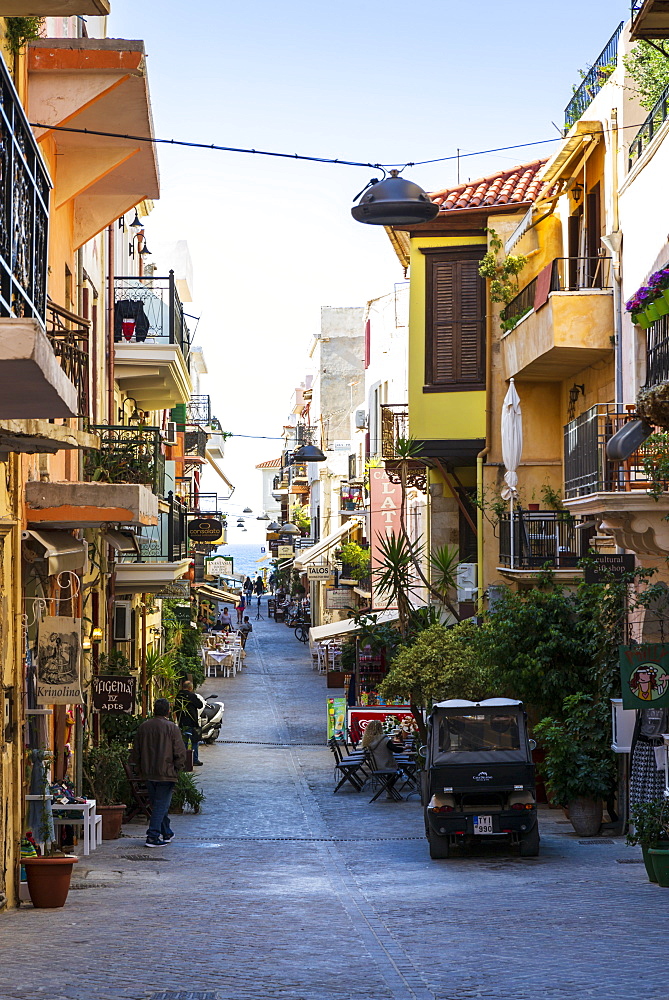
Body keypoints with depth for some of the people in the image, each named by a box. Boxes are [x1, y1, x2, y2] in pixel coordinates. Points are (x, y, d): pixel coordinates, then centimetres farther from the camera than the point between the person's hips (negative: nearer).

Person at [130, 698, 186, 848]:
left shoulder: (143, 727, 4)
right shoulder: (172, 728, -9)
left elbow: (135, 751, 11)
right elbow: (180, 752, -10)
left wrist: (140, 769, 21)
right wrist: (177, 768, 5)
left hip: (148, 774, 5)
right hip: (166, 773, -5)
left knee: (157, 804, 17)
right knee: (161, 805, -2)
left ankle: (167, 834, 28)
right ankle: (153, 836, -10)